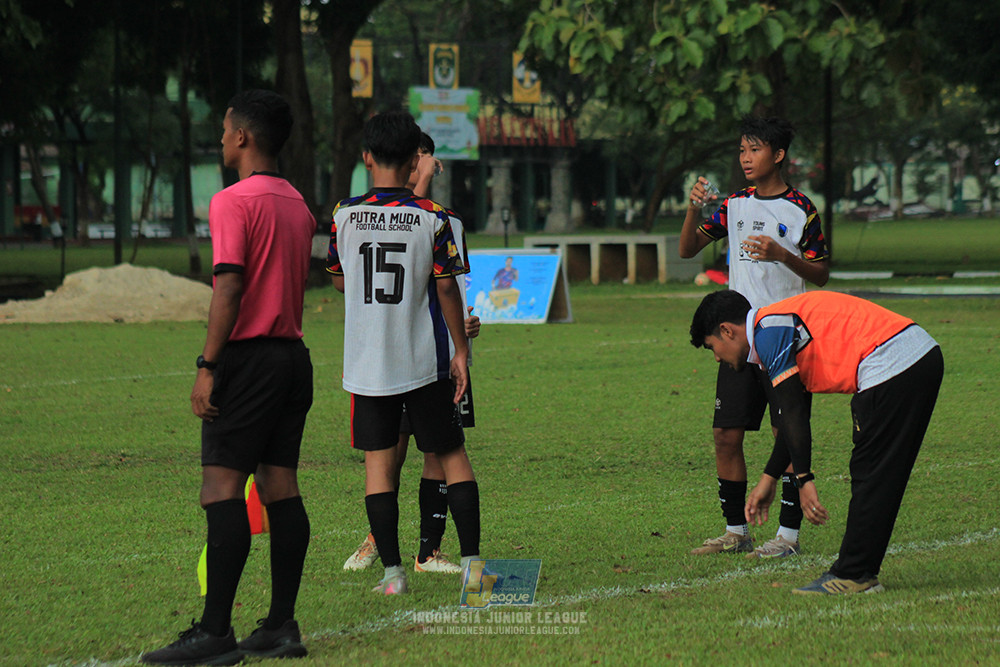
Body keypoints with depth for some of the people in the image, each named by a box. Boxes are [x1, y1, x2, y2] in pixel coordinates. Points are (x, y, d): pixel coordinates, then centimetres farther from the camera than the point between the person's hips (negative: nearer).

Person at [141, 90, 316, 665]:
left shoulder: (234, 202, -11)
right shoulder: (297, 204, 14)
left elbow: (230, 288, -18)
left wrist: (208, 366, -17)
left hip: (248, 355, -8)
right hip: (293, 354, 8)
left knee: (222, 489, -8)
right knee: (281, 487, 8)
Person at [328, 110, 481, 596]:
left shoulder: (344, 216, -2)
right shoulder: (432, 218, -8)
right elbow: (446, 287, -6)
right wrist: (461, 350, 2)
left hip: (366, 363, 1)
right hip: (423, 359, -1)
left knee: (379, 461, 4)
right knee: (451, 453, 9)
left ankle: (392, 571, 0)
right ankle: (471, 559, 3)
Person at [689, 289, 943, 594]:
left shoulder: (768, 330, -5)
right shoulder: (782, 322, 26)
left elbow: (792, 412, -12)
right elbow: (794, 416, 34)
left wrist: (804, 478, -12)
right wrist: (768, 480, 38)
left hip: (891, 364, -10)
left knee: (869, 475, -2)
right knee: (882, 478, 15)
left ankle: (852, 576, 3)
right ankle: (860, 572, 20)